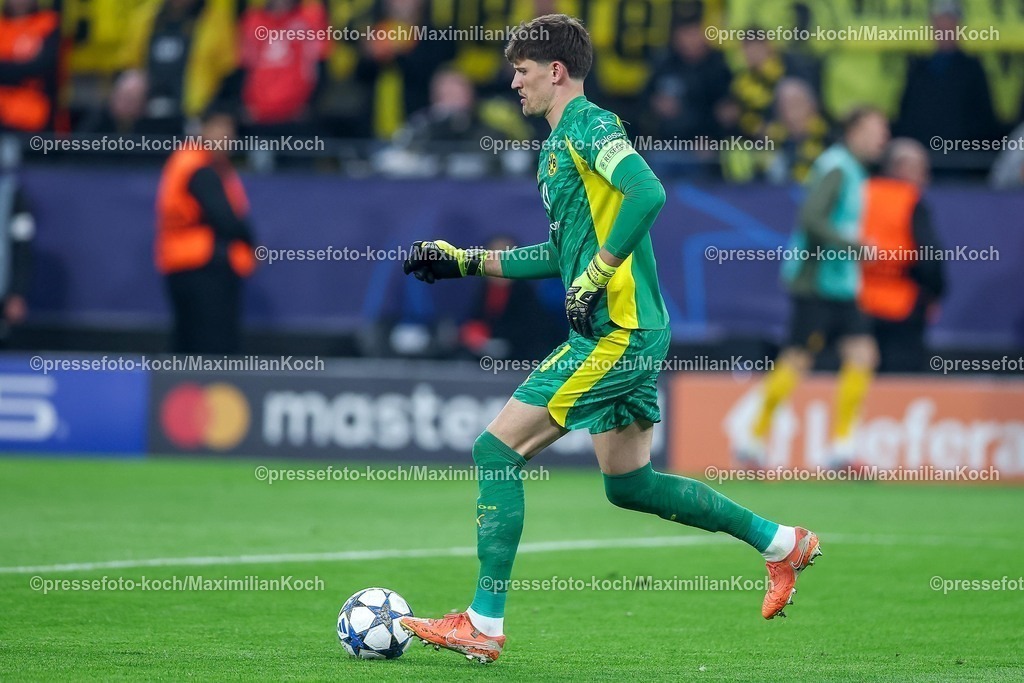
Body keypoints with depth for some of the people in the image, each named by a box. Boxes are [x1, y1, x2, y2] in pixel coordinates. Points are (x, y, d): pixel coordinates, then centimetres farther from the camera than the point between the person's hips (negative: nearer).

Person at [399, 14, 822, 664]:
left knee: (498, 449, -9)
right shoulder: (562, 143, 20)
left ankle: (483, 625, -8)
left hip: (617, 332, -10)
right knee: (629, 484, 16)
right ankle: (782, 543, 23)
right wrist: (466, 260, 26)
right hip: (627, 333, 10)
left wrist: (597, 275, -22)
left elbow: (648, 192, -27)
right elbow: (562, 254, 28)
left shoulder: (587, 125, -10)